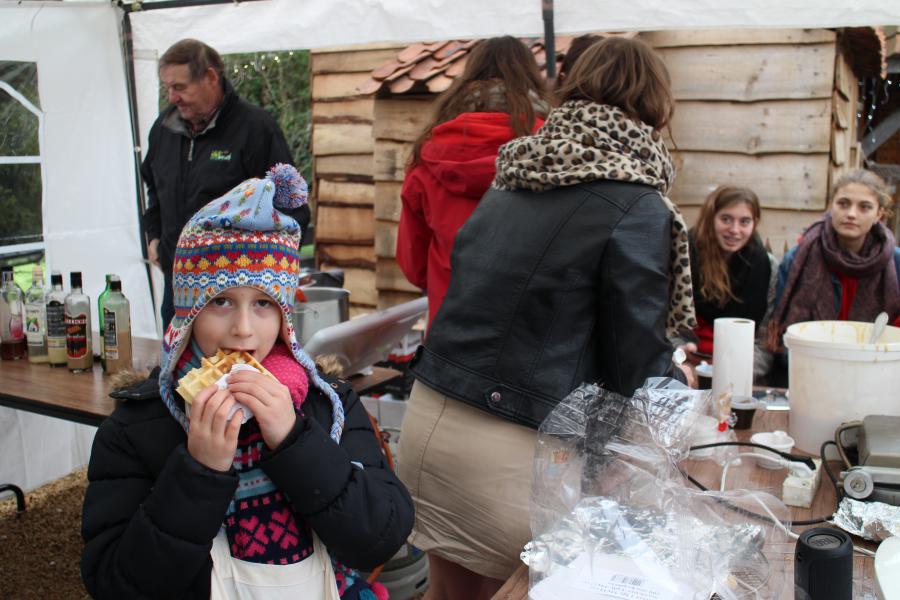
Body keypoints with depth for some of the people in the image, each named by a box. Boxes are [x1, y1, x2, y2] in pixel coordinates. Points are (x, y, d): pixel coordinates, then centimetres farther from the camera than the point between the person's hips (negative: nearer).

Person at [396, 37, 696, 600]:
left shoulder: (512, 180, 8)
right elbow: (635, 368, -9)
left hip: (425, 420, 7)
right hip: (503, 453, -7)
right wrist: (678, 379, 15)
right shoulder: (638, 210, -12)